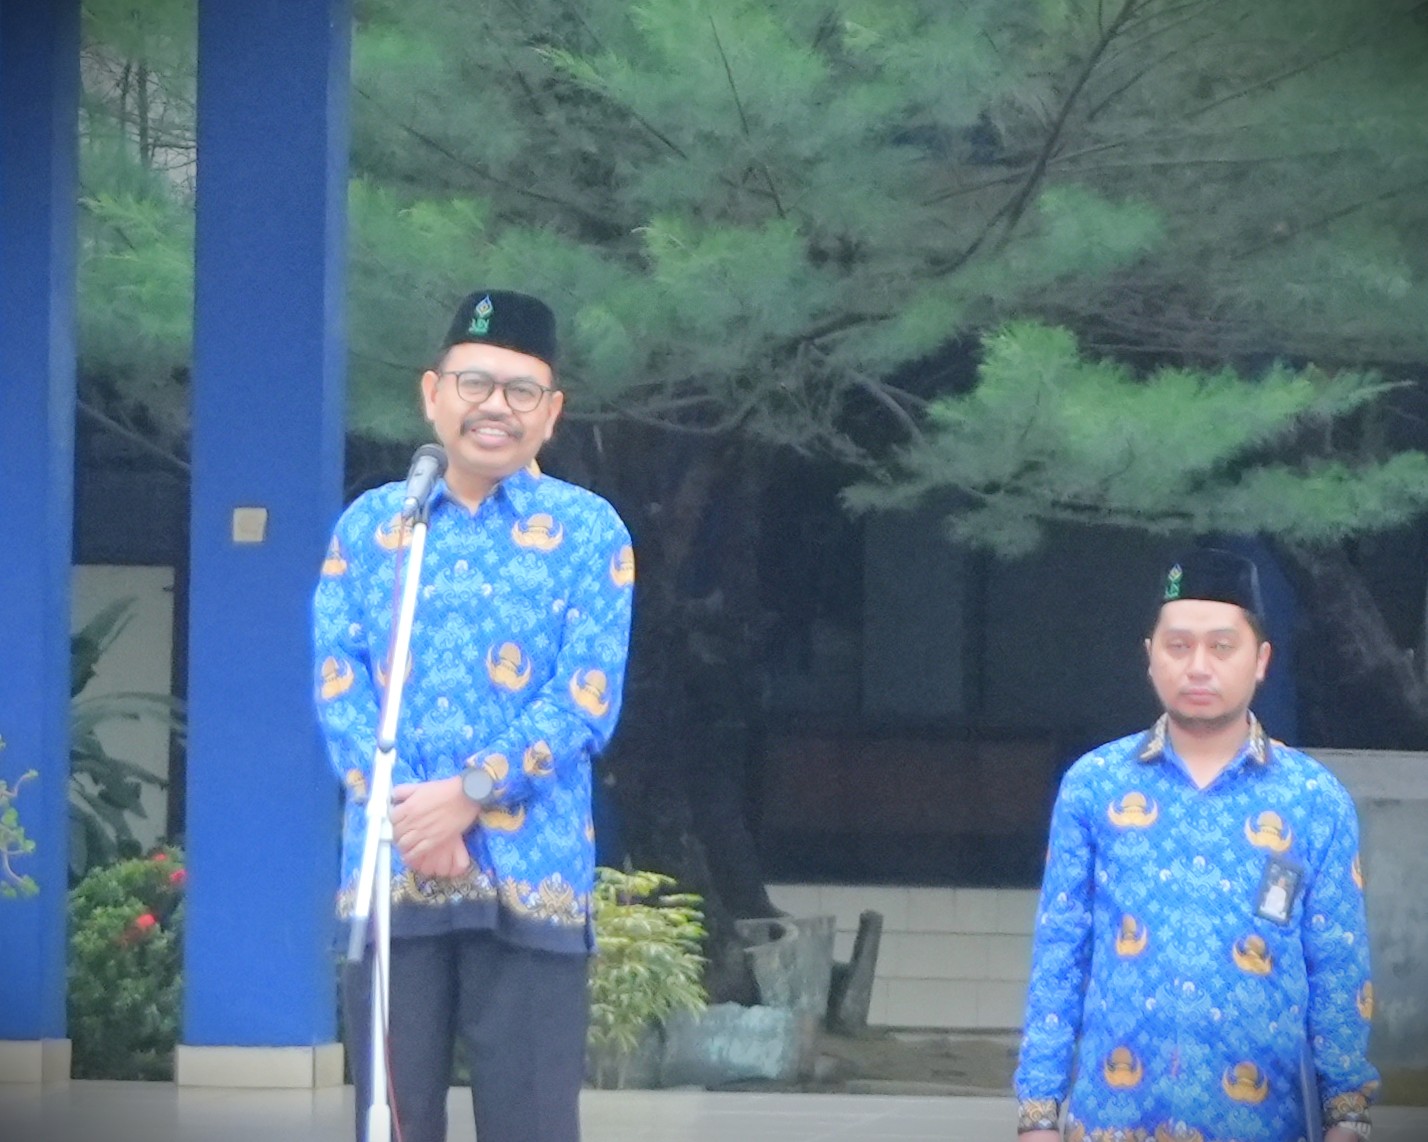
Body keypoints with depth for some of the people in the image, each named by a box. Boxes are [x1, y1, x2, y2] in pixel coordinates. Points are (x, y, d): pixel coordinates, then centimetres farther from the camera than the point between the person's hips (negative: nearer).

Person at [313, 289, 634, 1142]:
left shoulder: (588, 530, 5)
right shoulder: (369, 525, 12)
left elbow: (586, 704, -3)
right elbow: (339, 685, 3)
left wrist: (468, 795, -15)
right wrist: (408, 817, -13)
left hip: (530, 876, -2)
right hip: (389, 872, 2)